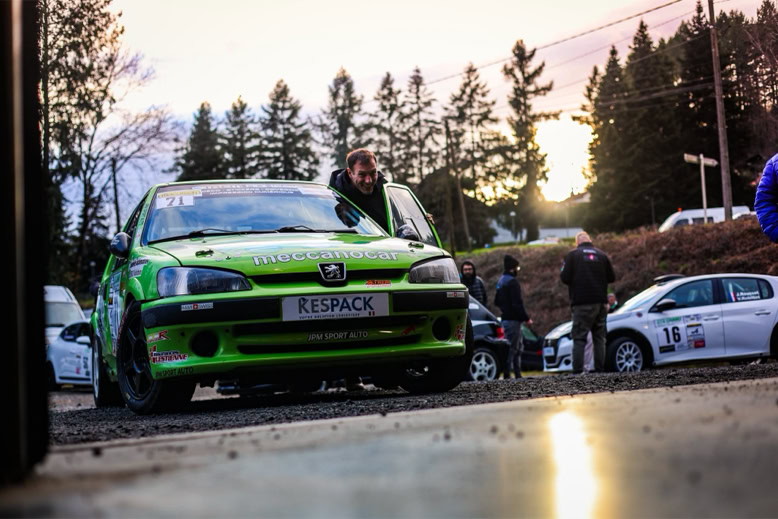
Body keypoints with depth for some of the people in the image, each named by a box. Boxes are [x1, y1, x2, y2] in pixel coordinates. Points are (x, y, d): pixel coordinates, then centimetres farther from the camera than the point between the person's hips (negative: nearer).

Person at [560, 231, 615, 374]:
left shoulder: (572, 255, -2)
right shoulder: (602, 255, 9)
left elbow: (565, 278, -8)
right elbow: (611, 278, 10)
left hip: (582, 303, -3)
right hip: (600, 303, 3)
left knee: (579, 337, -4)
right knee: (599, 337, 9)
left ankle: (577, 369, -13)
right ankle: (600, 368, 4)